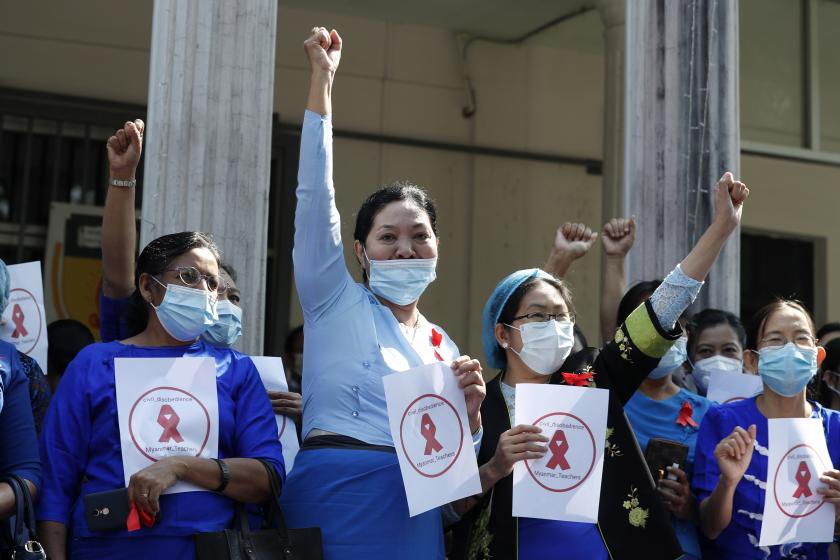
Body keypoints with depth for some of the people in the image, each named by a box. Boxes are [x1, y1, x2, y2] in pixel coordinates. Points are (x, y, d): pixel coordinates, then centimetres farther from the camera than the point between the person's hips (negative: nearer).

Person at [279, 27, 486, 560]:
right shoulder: (336, 301, 3)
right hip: (337, 494, -5)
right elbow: (315, 194, -8)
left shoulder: (444, 345, 14)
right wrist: (321, 81, -9)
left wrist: (470, 411, -5)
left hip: (418, 509, 5)